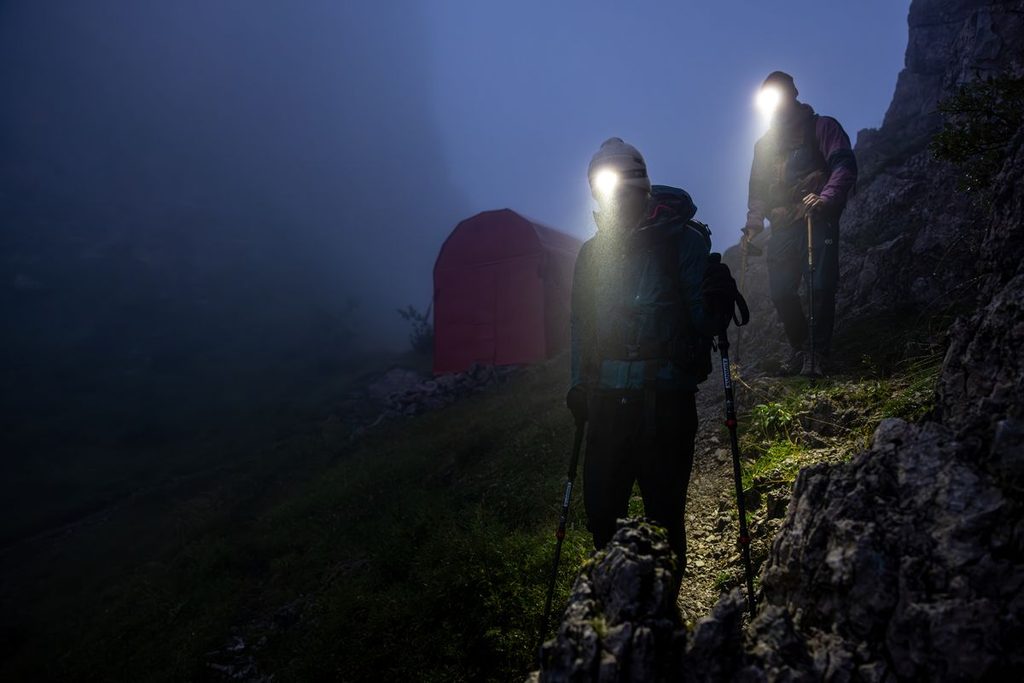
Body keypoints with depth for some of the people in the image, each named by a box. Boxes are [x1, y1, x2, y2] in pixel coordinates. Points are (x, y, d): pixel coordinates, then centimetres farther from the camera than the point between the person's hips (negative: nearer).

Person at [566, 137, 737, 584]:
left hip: (664, 398, -4)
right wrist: (578, 385, 14)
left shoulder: (683, 240, -1)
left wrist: (717, 301, -26)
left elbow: (701, 322, -5)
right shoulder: (591, 252, 12)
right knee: (601, 512, 10)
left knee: (664, 513, 6)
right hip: (607, 399, 4)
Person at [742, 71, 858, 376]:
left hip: (817, 222, -5)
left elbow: (845, 165, -7)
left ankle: (818, 354, -1)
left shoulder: (821, 127, 7)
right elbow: (758, 188, 24)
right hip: (782, 228, 5)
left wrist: (826, 197, -24)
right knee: (781, 291, 0)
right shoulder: (764, 143, 23)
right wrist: (754, 221, 8)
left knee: (821, 287, -10)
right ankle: (799, 348, 18)